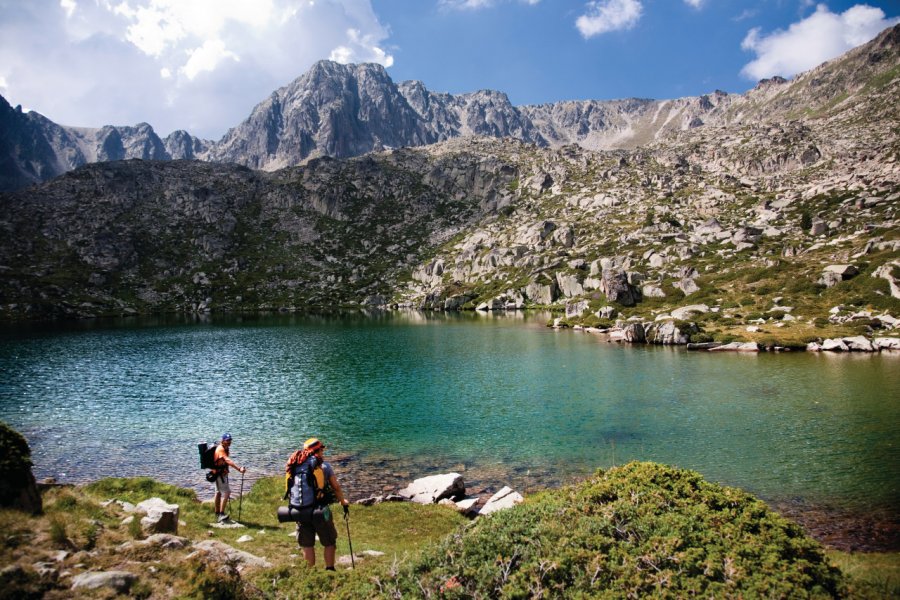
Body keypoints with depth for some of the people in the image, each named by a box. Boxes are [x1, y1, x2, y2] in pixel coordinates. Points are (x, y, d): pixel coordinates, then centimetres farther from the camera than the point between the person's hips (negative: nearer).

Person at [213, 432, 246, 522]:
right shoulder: (221, 449, -24)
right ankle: (221, 514, -17)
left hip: (222, 473, 11)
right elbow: (228, 460, -39)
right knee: (226, 492, -16)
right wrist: (239, 469, -49)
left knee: (219, 492, 18)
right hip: (220, 473, -11)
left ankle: (217, 513, 30)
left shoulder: (225, 448, 8)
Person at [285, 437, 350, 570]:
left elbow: (292, 487, 19)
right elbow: (336, 488, 7)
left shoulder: (294, 466, 12)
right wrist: (344, 503, 24)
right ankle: (329, 571, 12)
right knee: (329, 543, 12)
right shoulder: (323, 465, 2)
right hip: (319, 510, -4)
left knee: (307, 545, 16)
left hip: (299, 511, 4)